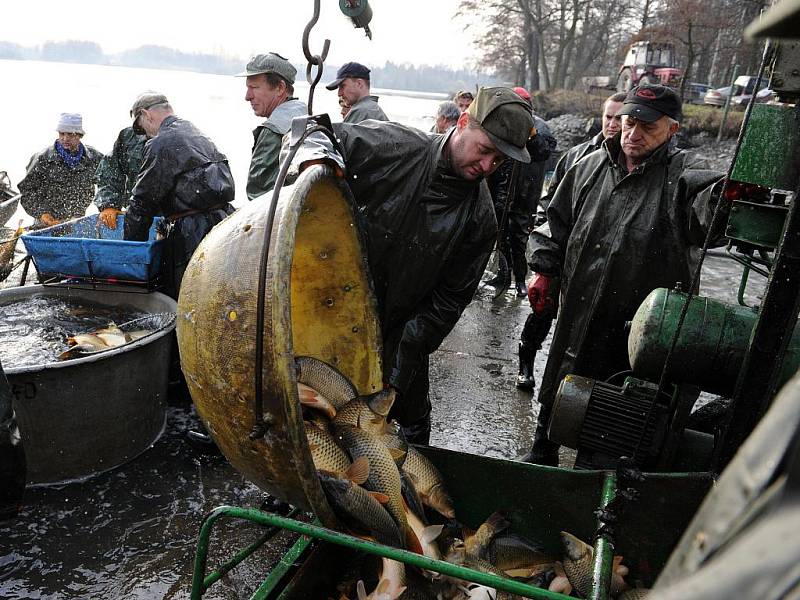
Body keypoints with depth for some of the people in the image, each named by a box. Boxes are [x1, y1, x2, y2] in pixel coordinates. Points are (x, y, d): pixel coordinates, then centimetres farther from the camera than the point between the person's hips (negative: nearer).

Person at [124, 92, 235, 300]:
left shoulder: (161, 143, -6)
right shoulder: (198, 135, 21)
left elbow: (143, 201, -5)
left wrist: (130, 246, 4)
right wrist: (168, 221, 25)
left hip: (194, 233, -9)